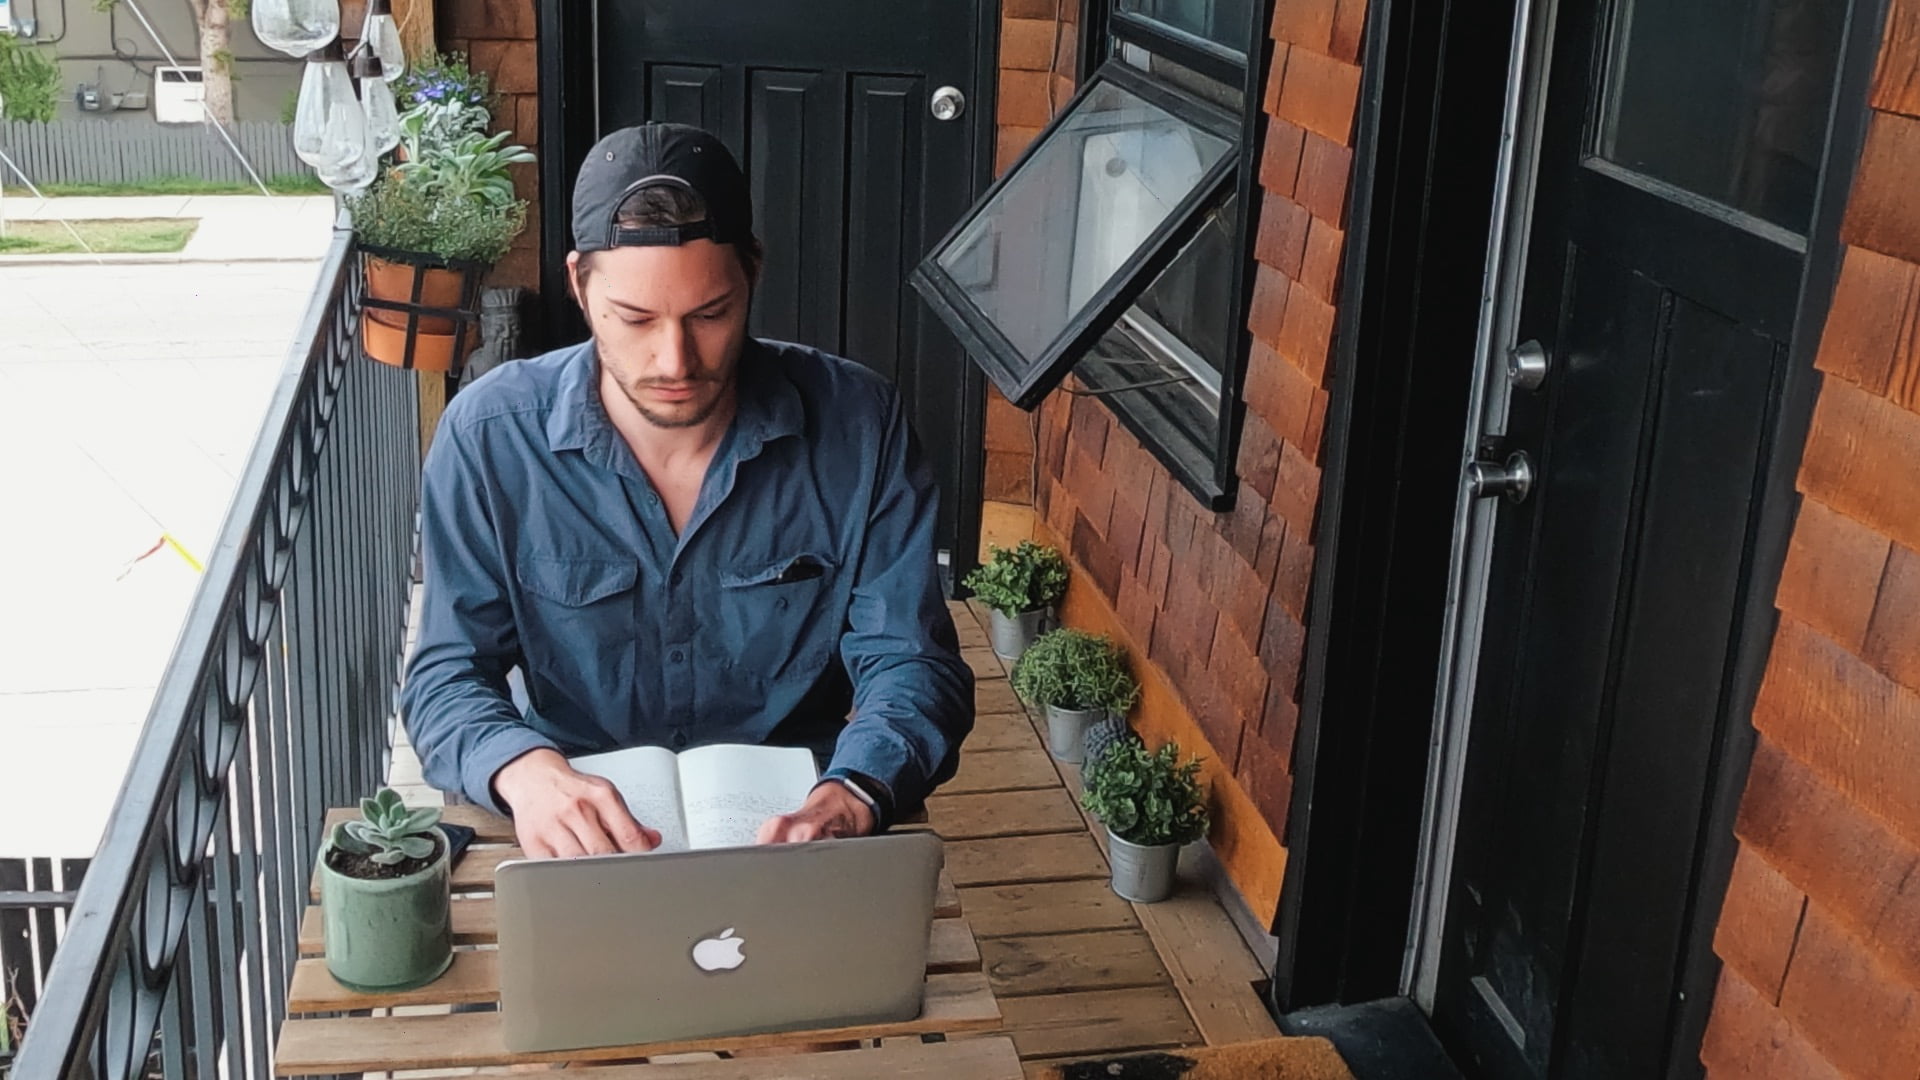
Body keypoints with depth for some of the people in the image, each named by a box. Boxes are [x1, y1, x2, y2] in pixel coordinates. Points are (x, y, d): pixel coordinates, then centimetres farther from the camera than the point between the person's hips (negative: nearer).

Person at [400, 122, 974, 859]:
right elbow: (449, 673, -4)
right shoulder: (490, 436, -8)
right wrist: (526, 770, -28)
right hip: (581, 849, 0)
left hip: (796, 815, 1)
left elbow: (912, 661, -6)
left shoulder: (857, 424, -8)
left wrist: (848, 802, -28)